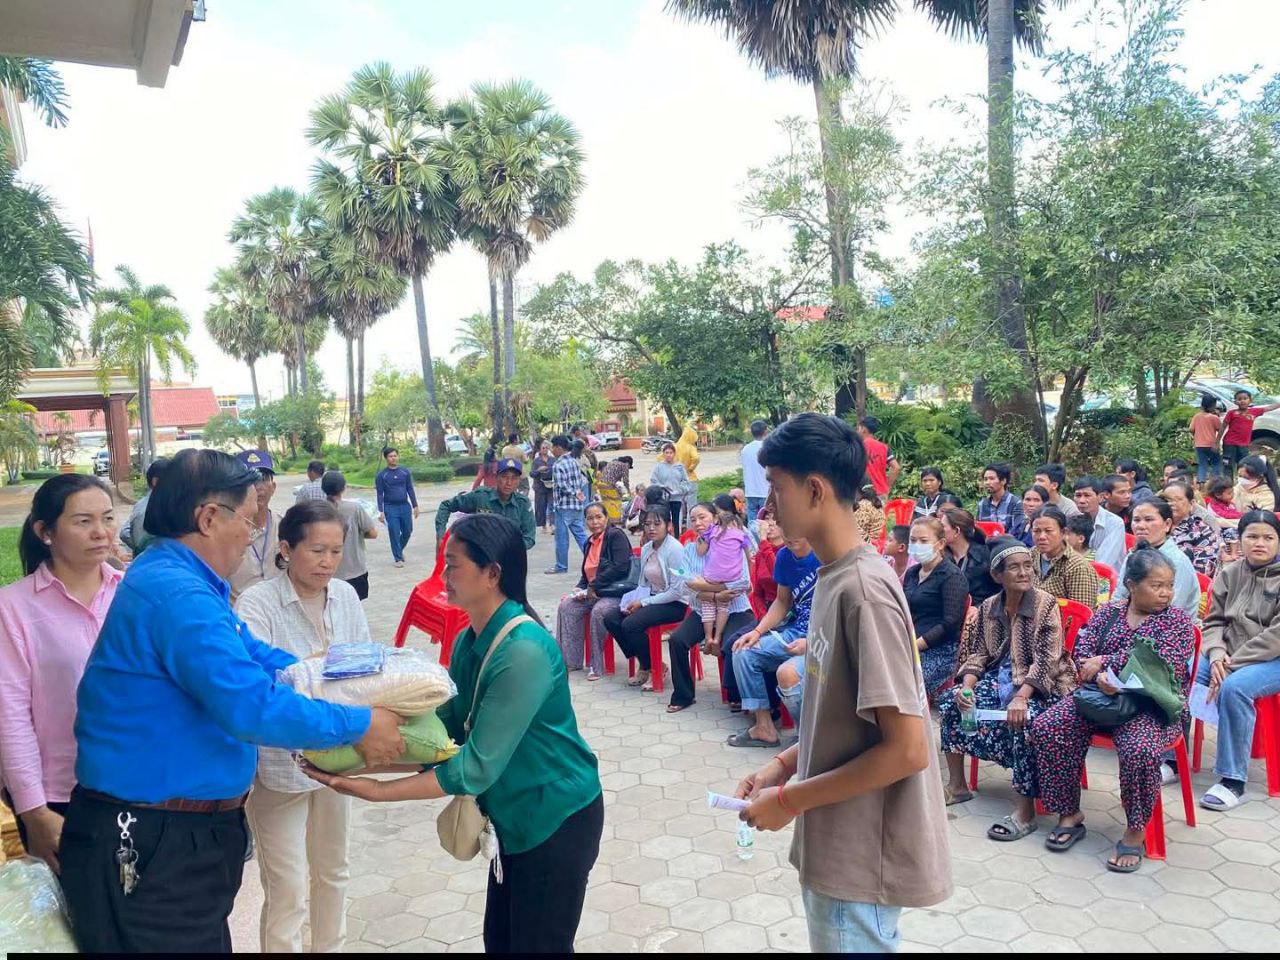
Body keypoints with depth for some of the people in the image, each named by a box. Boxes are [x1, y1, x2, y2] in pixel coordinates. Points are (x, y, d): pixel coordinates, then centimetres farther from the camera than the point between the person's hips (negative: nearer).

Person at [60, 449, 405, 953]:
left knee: (206, 938, 21)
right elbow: (253, 708, -31)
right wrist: (360, 726, -19)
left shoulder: (177, 580, 9)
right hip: (149, 851, -10)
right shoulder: (177, 594, -25)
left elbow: (260, 659, 14)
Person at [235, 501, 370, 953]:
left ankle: (330, 947, 44)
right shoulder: (256, 603, -17)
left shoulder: (346, 595, -2)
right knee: (287, 892, 4)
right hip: (279, 761, -5)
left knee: (332, 872, 23)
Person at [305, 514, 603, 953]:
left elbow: (479, 765, -30)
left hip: (558, 816, -8)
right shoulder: (469, 641, -1)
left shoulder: (523, 651, -29)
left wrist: (379, 790, -27)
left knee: (538, 945, 9)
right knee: (500, 940, 19)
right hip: (519, 815, 8)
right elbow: (448, 733, -1)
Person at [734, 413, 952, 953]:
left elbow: (906, 749, -25)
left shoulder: (862, 589, -24)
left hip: (862, 855, -8)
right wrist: (786, 763, 3)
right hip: (837, 843, 8)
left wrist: (790, 799, -17)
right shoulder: (834, 575, 3)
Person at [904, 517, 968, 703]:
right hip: (908, 648, 7)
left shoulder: (952, 576, -3)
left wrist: (915, 645, -15)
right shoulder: (911, 573, 20)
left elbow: (950, 623, -11)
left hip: (939, 652, -6)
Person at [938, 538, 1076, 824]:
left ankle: (1025, 810, -22)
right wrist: (966, 686, -13)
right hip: (1001, 678, 6)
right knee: (952, 701, -10)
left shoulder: (1046, 604, -12)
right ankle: (957, 785, 4)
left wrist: (1021, 697, -31)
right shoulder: (988, 607, 3)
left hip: (1040, 685, -6)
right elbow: (979, 653, 7)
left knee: (1023, 718, -34)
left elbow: (1046, 660, -19)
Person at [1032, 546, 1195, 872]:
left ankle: (1135, 832, -12)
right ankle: (1070, 814, -2)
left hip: (1151, 705, -4)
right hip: (1100, 695, 4)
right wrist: (1100, 677, -21)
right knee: (1045, 728, -17)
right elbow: (1082, 653, 1)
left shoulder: (1177, 621, 1)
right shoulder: (1107, 613, 11)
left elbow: (1162, 667, -15)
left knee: (1139, 749, -36)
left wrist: (1105, 661, -14)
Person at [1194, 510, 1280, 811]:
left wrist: (1233, 663, -21)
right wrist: (1216, 654, -13)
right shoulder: (1228, 574, 8)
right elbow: (1214, 621, 8)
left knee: (1233, 687, -34)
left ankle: (1233, 781, -23)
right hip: (1228, 656, 5)